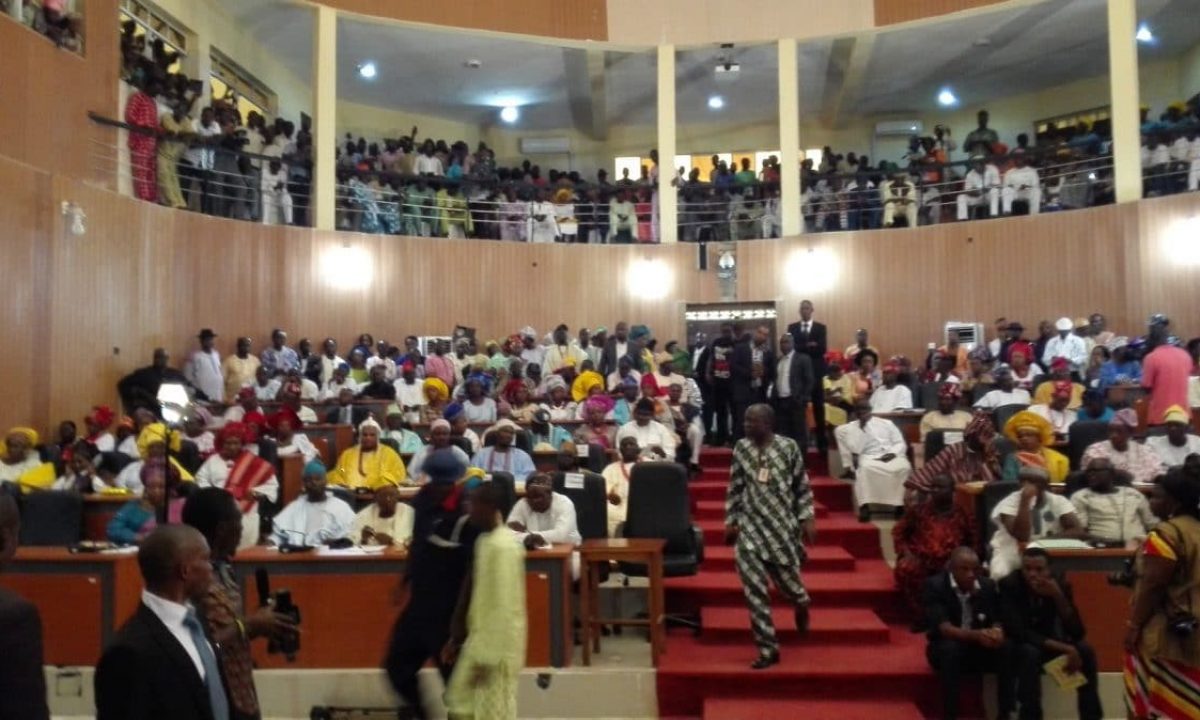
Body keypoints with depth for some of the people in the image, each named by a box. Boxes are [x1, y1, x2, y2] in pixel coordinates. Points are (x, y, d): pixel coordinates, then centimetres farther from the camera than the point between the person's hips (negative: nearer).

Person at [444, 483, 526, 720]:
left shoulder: (502, 547, -22)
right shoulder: (486, 540, 7)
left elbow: (503, 605, -23)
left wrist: (488, 655, -21)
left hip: (497, 643, -10)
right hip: (480, 637, 10)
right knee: (459, 700, 18)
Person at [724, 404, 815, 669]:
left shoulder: (789, 447, -6)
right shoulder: (741, 448, 1)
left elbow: (803, 487, 1)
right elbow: (735, 488, 8)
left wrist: (807, 519, -5)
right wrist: (730, 521, 7)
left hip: (783, 525, -2)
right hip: (750, 527, 2)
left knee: (787, 580, 10)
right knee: (754, 590, -4)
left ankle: (801, 604, 49)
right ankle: (768, 648, 7)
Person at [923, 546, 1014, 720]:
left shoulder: (988, 585, -2)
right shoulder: (934, 586, -17)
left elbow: (997, 620, -3)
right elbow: (943, 628, -26)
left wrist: (997, 632, -29)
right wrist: (976, 635, -43)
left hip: (980, 646, 4)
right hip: (945, 648, -4)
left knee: (1007, 647, -24)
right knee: (951, 649, -36)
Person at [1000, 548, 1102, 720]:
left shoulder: (1060, 583, -13)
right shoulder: (1009, 585, -24)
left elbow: (1077, 633, -18)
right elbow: (1018, 632, -30)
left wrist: (1058, 596, -33)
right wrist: (1063, 648, -34)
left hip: (1047, 642, 4)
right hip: (1017, 646, -4)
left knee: (1085, 651, -19)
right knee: (1030, 653, -35)